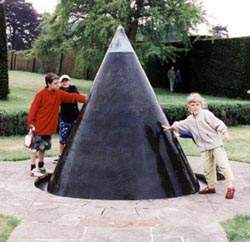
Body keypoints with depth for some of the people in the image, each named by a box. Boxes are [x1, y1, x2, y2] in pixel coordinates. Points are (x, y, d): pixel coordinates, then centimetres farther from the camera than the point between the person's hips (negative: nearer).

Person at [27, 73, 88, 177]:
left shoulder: (59, 94, 3)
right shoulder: (41, 94, -14)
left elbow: (72, 96, -5)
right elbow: (33, 108, -12)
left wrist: (84, 98, -18)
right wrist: (31, 123, -13)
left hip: (49, 127, 6)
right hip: (39, 127, -6)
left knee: (43, 147, 17)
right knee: (35, 148, 1)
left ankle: (41, 166, 30)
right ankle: (33, 169, 8)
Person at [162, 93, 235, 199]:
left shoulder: (206, 114, -7)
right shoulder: (190, 119, 14)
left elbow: (217, 123, -10)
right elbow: (181, 125, 31)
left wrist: (224, 132, -18)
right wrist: (171, 127, 37)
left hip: (216, 143, -7)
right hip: (204, 147, 7)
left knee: (223, 164, -9)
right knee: (207, 167, 8)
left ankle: (230, 186, -10)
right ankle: (211, 186, 19)